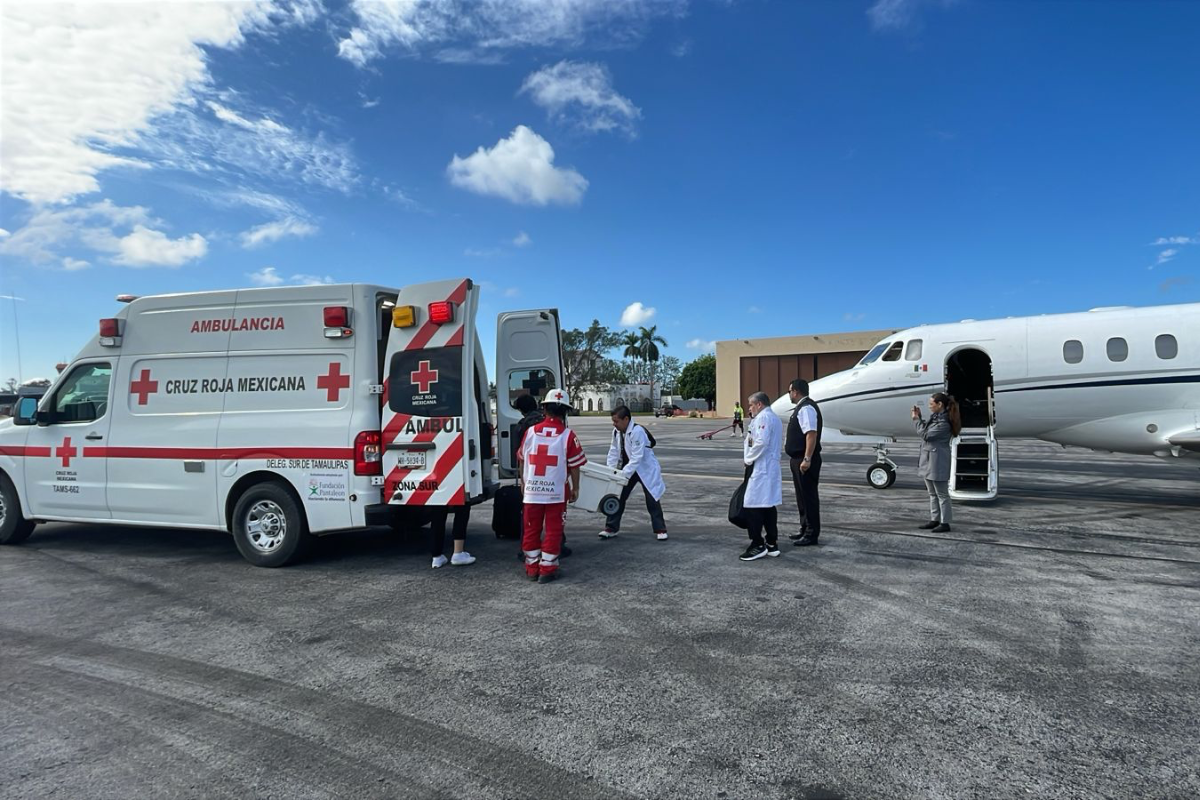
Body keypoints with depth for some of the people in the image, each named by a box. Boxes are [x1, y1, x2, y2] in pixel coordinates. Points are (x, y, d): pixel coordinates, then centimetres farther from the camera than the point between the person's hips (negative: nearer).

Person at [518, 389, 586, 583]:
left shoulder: (530, 432, -1)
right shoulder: (568, 435, -10)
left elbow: (522, 460, 9)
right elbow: (574, 466, -6)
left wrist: (523, 483, 24)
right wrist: (575, 489, 8)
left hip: (532, 491, 3)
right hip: (556, 492, -3)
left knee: (531, 529, 14)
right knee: (553, 530, 8)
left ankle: (532, 568, 22)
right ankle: (547, 570, 11)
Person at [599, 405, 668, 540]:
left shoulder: (637, 431, -29)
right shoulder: (616, 432, -6)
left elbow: (636, 458, -31)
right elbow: (613, 452, 0)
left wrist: (623, 475, -31)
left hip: (645, 469, -7)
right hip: (627, 468, 7)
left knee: (652, 499, -1)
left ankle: (660, 529, 11)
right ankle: (611, 528, 14)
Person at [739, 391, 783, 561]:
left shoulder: (763, 417, -12)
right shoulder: (775, 418, 19)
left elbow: (761, 442, -23)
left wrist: (748, 459, -11)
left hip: (760, 469, -10)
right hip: (771, 468, 10)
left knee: (753, 506, -6)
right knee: (769, 506, 12)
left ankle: (758, 545, -3)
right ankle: (772, 544, 16)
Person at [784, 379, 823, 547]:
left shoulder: (806, 408, -19)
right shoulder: (802, 407, 14)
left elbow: (811, 434, -26)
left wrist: (807, 459, -28)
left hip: (805, 461, -11)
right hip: (798, 459, 11)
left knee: (808, 496, -2)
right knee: (802, 496, 18)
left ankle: (811, 535, 5)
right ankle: (805, 529, 30)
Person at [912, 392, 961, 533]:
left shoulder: (944, 422, -20)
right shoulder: (934, 417, 8)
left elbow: (926, 435, -21)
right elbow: (925, 430, 15)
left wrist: (916, 419, -12)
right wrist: (919, 417, 6)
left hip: (938, 462, -10)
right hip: (928, 460, 10)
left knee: (942, 494, 0)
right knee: (932, 493, 16)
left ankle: (945, 523, 7)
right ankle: (935, 520, 25)